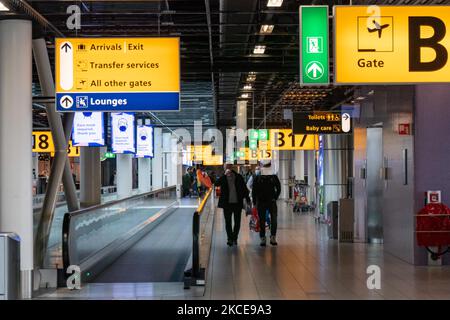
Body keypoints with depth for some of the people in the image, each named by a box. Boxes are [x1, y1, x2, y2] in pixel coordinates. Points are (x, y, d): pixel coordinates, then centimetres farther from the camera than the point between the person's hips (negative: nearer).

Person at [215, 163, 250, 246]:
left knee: (237, 222, 6)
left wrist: (247, 199, 3)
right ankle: (230, 238, 8)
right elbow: (216, 183, -20)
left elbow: (244, 188, 6)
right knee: (228, 222, 2)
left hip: (238, 203, 1)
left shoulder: (238, 177, 0)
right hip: (227, 203, -1)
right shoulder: (223, 178, -1)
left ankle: (234, 238, 18)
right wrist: (225, 175, -26)